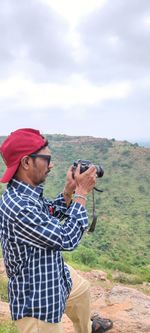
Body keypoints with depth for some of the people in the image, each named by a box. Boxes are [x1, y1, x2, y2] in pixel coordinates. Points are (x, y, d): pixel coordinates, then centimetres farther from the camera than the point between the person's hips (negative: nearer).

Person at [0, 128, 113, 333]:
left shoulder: (28, 192, -6)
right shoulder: (17, 207, -36)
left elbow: (51, 217, 11)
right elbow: (67, 239, -28)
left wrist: (69, 190, -4)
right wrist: (82, 193, -20)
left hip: (54, 274, 10)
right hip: (36, 300, -10)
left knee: (82, 289, 33)